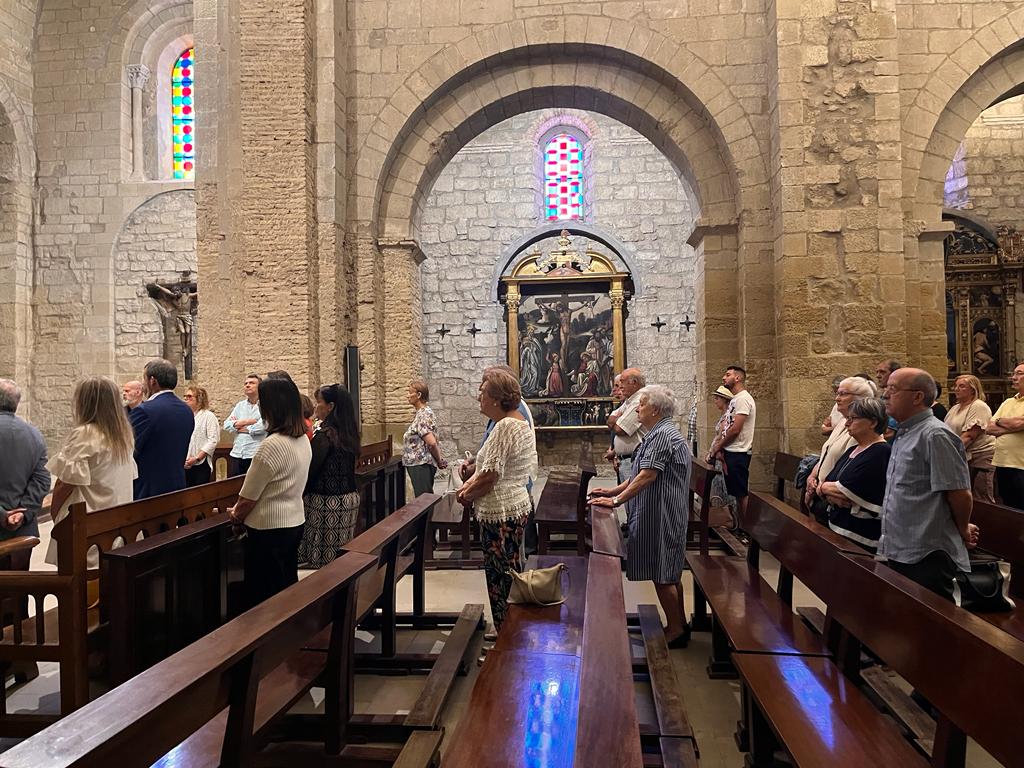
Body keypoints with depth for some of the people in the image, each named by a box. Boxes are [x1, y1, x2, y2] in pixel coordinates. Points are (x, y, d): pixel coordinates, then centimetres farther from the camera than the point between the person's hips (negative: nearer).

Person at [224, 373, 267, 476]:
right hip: (237, 455, 6)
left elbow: (264, 425, -21)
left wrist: (238, 425, -4)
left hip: (256, 455, -6)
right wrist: (246, 421, -9)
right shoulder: (240, 405, 16)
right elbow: (226, 425, 11)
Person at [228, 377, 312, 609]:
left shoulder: (272, 445, -23)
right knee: (288, 587, 19)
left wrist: (236, 515, 6)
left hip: (269, 529, -8)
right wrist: (242, 511, 17)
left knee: (264, 598, 6)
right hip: (295, 522, 8)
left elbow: (250, 494, -15)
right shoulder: (303, 440, 3)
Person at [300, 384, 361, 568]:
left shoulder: (324, 435, -16)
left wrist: (299, 496, -4)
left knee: (326, 562, -1)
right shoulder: (348, 434, 8)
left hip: (326, 501, -8)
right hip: (350, 498, 8)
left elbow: (310, 471, -16)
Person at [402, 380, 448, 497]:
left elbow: (432, 443, -24)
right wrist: (439, 460, 15)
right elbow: (432, 442, 20)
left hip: (421, 466, -10)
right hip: (419, 465, 10)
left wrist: (439, 461, -12)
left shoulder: (423, 415, -17)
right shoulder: (424, 412, 14)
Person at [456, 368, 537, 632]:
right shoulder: (522, 422, 10)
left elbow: (491, 474, -23)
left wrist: (468, 494, -7)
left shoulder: (505, 427, -22)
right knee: (512, 573, 20)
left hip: (501, 512, -10)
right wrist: (472, 480, 3)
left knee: (501, 579, 3)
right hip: (518, 504, 10)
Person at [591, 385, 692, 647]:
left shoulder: (663, 435, -18)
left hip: (662, 516, -11)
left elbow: (648, 475, -25)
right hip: (660, 515, 11)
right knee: (669, 573, 17)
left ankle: (676, 630, 9)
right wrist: (614, 490, 14)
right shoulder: (659, 433, 16)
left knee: (662, 574, -2)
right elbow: (642, 473, 19)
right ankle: (679, 624, 27)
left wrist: (617, 500, -23)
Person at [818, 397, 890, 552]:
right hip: (837, 529, 8)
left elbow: (844, 490, -19)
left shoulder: (880, 453, -15)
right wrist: (831, 496, -13)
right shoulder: (852, 450, 13)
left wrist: (823, 487, 1)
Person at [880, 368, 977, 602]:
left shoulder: (935, 435, -18)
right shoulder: (903, 434, 13)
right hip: (899, 554, 9)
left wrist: (963, 530, -3)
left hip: (927, 558, -9)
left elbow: (960, 493, -18)